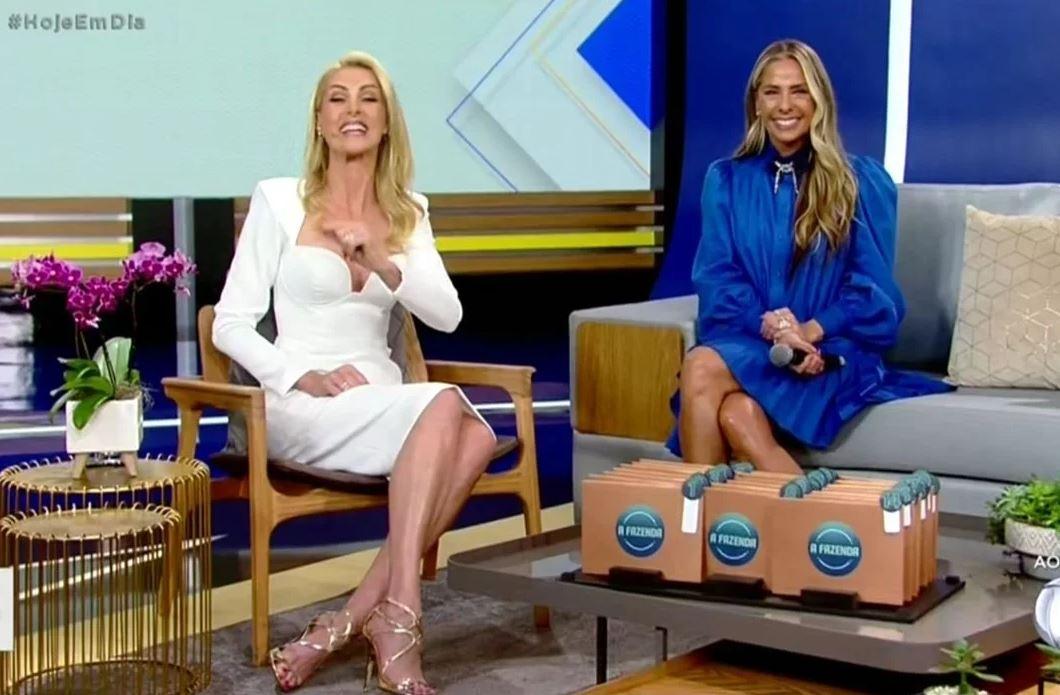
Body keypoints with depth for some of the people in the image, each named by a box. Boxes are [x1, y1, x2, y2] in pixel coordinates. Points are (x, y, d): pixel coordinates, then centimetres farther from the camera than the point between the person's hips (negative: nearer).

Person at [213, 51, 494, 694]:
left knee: (478, 435, -29)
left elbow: (448, 315, 0)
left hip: (384, 401, 5)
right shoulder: (279, 200, 2)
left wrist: (383, 266, -18)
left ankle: (352, 620, -27)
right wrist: (302, 376, -17)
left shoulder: (409, 212, 14)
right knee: (445, 404, -32)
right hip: (303, 405, -5)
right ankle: (398, 620, -32)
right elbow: (231, 324, -1)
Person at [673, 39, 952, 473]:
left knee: (702, 368, -34)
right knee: (736, 414, -37)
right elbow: (716, 278, 5)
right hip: (745, 341, 2)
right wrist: (768, 326, -16)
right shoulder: (726, 180, 14)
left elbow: (873, 288, 2)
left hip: (831, 350, -2)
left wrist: (810, 331, -17)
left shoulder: (863, 182, 8)